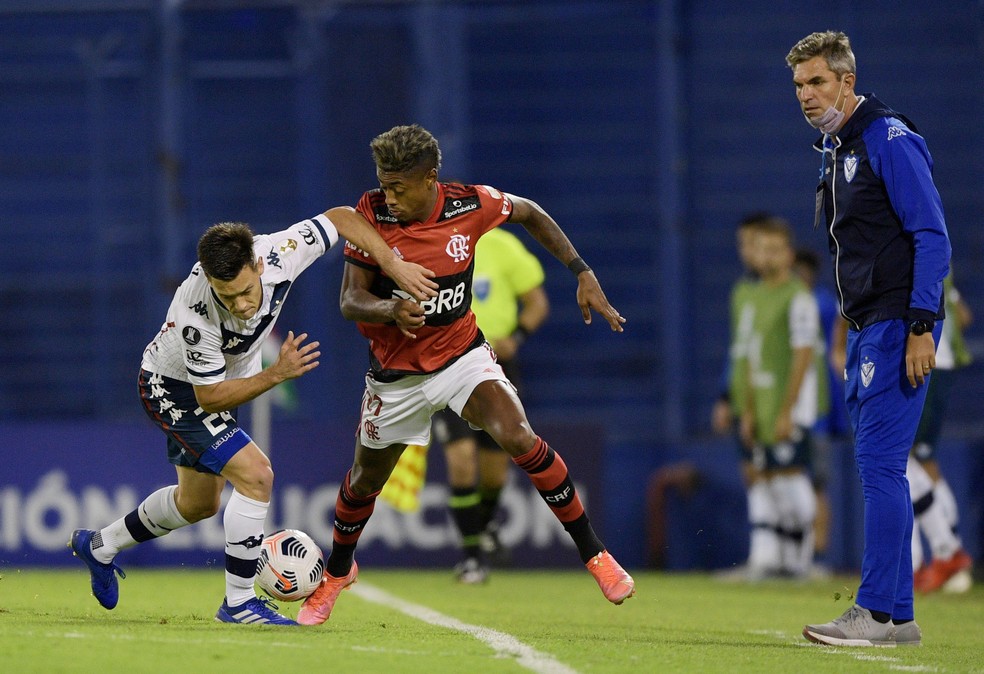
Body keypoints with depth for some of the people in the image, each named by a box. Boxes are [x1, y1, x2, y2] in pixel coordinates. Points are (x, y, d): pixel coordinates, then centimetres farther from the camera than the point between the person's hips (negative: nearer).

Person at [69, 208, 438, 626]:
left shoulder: (277, 254, -31)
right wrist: (276, 374, -37)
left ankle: (99, 547, 43)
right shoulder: (196, 316, -41)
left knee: (199, 503, 23)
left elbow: (341, 218, -15)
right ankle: (239, 602, -11)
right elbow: (209, 398, -30)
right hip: (176, 391, -7)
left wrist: (394, 266, -23)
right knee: (255, 475, -23)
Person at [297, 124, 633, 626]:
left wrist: (582, 273, -1)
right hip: (396, 371, 1)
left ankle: (592, 552, -13)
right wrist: (391, 310, -40)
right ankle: (336, 573, 45)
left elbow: (530, 213, 5)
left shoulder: (470, 205, -17)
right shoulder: (372, 213, -19)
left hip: (462, 353, -1)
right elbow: (350, 300, -18)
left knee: (519, 439, -25)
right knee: (366, 478, 16)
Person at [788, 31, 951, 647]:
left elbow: (932, 235, -16)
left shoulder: (889, 139, -11)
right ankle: (895, 614, 11)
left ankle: (882, 613, -12)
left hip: (899, 326, -9)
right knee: (878, 466, 8)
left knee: (880, 462, -12)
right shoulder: (834, 150, 17)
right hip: (866, 329, 9)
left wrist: (920, 327, -21)